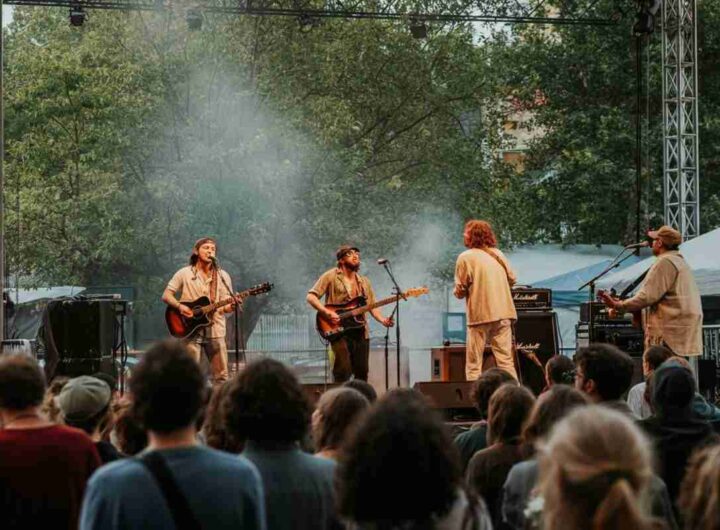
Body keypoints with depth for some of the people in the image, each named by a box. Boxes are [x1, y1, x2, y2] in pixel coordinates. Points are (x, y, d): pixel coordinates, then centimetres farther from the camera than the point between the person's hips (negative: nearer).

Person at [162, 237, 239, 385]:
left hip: (215, 330, 2)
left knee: (221, 376, -1)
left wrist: (231, 306, -18)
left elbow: (225, 307, 5)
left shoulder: (222, 276, 8)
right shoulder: (185, 273, 4)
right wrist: (179, 306, -15)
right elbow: (166, 295, 3)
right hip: (191, 330, -2)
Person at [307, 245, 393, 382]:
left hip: (361, 332, 6)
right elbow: (311, 297, -4)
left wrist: (382, 320, -2)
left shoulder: (364, 281, 19)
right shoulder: (331, 276, 1)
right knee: (343, 370, -15)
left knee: (362, 372, 4)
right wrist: (327, 312, -17)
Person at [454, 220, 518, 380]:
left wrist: (457, 292, 14)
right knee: (506, 361, 5)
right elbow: (512, 279, 16)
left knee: (474, 365, 0)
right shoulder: (498, 254, 11)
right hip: (503, 313, 5)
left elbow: (460, 291, -7)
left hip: (480, 314, -5)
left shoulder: (465, 257, -5)